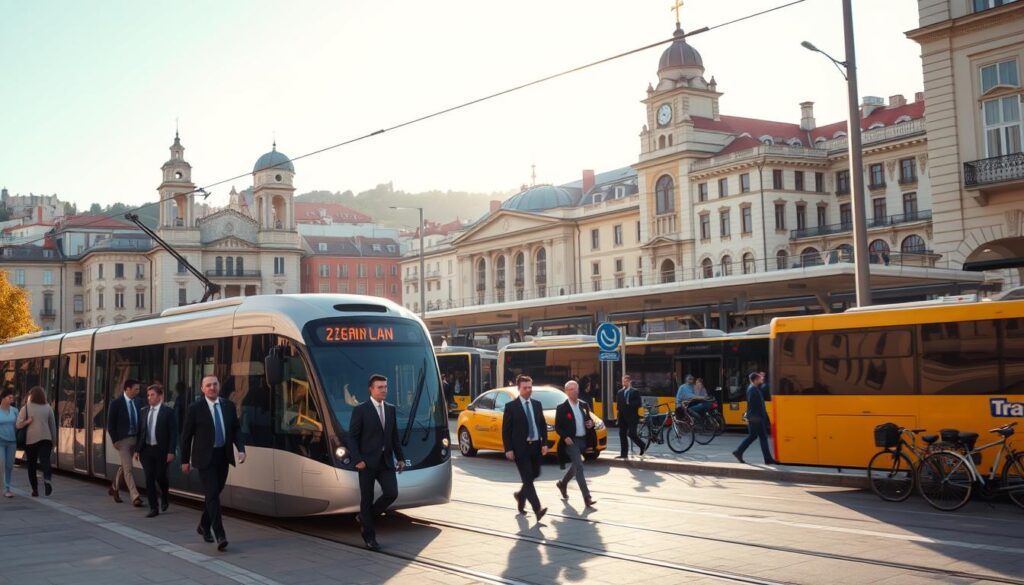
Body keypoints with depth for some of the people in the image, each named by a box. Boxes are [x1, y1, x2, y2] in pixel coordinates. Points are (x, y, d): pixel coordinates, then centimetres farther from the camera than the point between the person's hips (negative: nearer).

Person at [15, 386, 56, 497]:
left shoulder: (26, 408, 0)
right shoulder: (48, 408, 7)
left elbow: (18, 425, -9)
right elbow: (53, 426, 10)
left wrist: (27, 422, 5)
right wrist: (53, 441, 17)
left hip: (30, 439, -1)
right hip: (46, 438, 1)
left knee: (32, 465, 11)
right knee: (45, 460, -8)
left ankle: (35, 489, 14)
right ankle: (47, 479, -37)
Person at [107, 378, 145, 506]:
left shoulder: (138, 402, 4)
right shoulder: (116, 403, -10)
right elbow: (110, 423, -7)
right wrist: (115, 440, -11)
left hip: (135, 438, 6)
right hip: (122, 440, -6)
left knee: (124, 466, 20)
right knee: (128, 469, -9)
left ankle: (114, 488, 40)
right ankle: (135, 497, -11)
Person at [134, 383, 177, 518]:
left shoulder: (168, 412, -5)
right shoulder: (144, 412, 9)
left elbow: (173, 433, -7)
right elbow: (140, 432, 13)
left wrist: (171, 451, -13)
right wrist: (137, 449, 7)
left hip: (161, 450, -4)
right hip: (146, 449, 4)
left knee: (160, 476, 1)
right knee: (149, 478, 0)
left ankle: (164, 497, 32)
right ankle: (153, 508, 6)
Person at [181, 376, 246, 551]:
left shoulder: (229, 406, 5)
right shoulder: (195, 408, -6)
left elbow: (236, 430, 8)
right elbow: (186, 435, -1)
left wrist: (241, 449, -8)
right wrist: (185, 460, 1)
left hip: (223, 456, 5)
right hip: (205, 457, -5)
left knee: (215, 493, 15)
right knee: (212, 494, -12)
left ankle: (204, 526, 36)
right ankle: (220, 536, -17)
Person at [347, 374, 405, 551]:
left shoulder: (391, 410, 11)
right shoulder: (360, 410, -6)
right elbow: (352, 437, -7)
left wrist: (400, 458, 10)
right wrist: (358, 460, -16)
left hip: (386, 461, 5)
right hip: (367, 462, -5)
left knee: (392, 493, -7)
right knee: (367, 498, 2)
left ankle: (365, 517, 18)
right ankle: (369, 536, 15)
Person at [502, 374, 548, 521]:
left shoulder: (537, 405, 11)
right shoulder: (511, 406, -4)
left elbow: (543, 425, 13)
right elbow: (506, 430, -5)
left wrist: (544, 443, 1)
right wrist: (508, 449, -12)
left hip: (536, 446, 6)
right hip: (520, 447, -5)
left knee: (534, 475, 15)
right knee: (528, 478, -9)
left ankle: (521, 495, 41)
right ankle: (537, 509, -14)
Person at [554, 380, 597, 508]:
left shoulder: (584, 405, 9)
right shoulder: (562, 408, -7)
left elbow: (588, 420, 18)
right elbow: (557, 427, -6)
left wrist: (591, 423, -5)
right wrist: (565, 437, -20)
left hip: (583, 440, 6)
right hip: (571, 441, -6)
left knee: (575, 466, 20)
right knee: (579, 467, -14)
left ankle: (562, 483, 46)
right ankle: (587, 497, -15)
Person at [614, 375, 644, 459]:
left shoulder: (635, 392, -3)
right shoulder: (620, 392, 13)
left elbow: (639, 403, -10)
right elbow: (618, 403, 15)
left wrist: (629, 404, -17)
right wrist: (620, 408, -5)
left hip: (632, 416, -6)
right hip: (622, 416, 6)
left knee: (631, 433, -10)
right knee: (622, 435, 4)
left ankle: (642, 446, 15)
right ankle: (624, 454, 8)